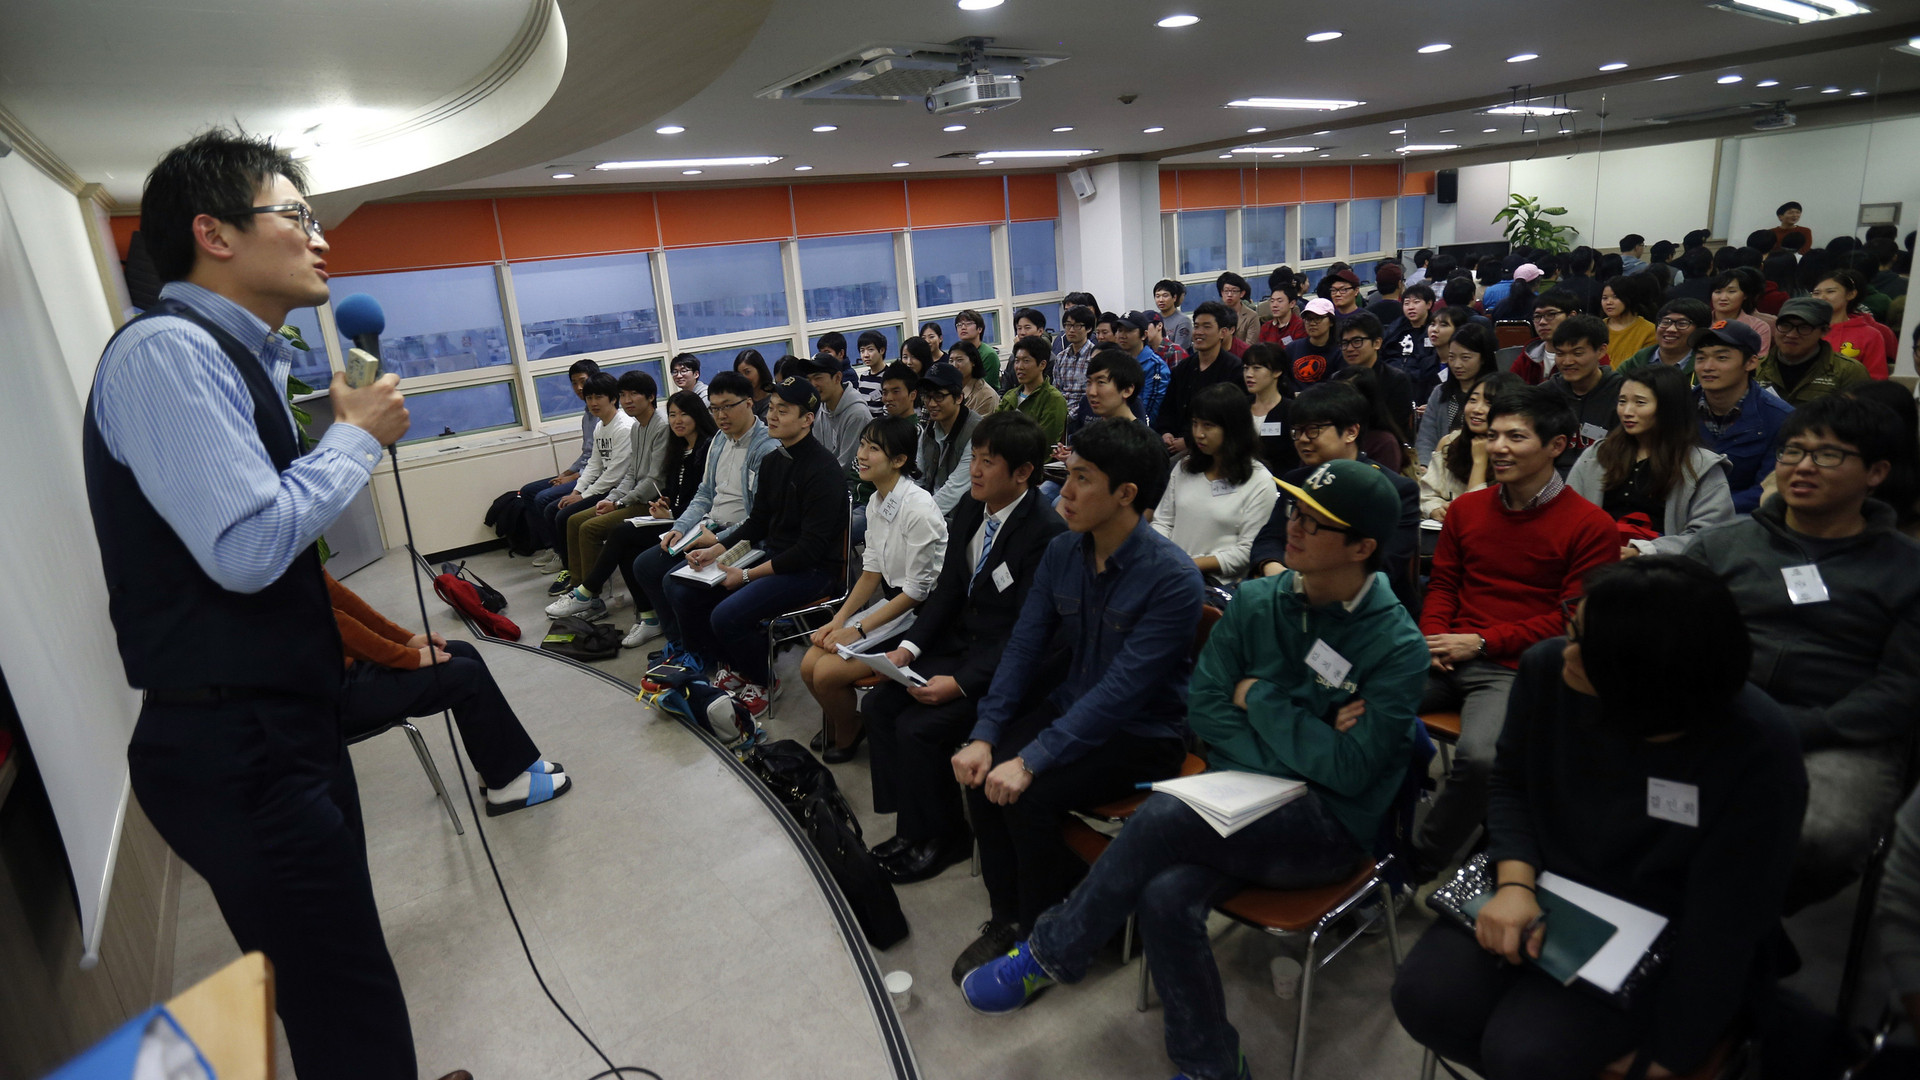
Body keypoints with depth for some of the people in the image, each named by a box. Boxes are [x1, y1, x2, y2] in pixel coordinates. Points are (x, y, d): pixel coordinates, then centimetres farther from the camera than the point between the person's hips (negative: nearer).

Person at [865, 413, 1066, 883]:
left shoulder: (1047, 532, -22)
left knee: (918, 726, -19)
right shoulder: (969, 510, 2)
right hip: (958, 644, 8)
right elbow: (948, 589, 9)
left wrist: (961, 682, -25)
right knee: (879, 706, -4)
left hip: (1005, 667, -8)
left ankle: (941, 838, 7)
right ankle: (912, 826, 11)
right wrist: (910, 646, -4)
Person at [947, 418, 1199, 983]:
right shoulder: (1062, 551, -2)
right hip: (1070, 703, 6)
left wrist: (1032, 760, -30)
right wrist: (985, 734, -11)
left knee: (1029, 794, -25)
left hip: (1143, 732, -6)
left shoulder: (1172, 577, -24)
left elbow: (1122, 690, -28)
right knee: (982, 771, -16)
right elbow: (1025, 645, 0)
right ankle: (1005, 916, 5)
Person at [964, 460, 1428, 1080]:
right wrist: (1299, 747, -11)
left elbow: (1348, 769, -16)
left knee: (1164, 815, -29)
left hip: (1331, 826, -4)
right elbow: (1204, 709, 2)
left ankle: (1052, 953, -5)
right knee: (1164, 896, -26)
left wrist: (1259, 699, -10)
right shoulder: (1257, 602, 2)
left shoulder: (1395, 645, -12)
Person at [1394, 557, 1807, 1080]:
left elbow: (1723, 925, -19)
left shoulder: (1755, 753, -26)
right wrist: (1514, 882, -16)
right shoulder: (1547, 668, -16)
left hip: (1663, 936, -3)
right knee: (1425, 997, -17)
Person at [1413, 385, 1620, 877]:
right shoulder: (1465, 508, 14)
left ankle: (1416, 868, -10)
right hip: (1446, 660, 5)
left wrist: (1480, 642, -10)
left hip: (1514, 668, -4)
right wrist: (1433, 637, 0)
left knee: (1478, 756, -33)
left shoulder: (1591, 526, -2)